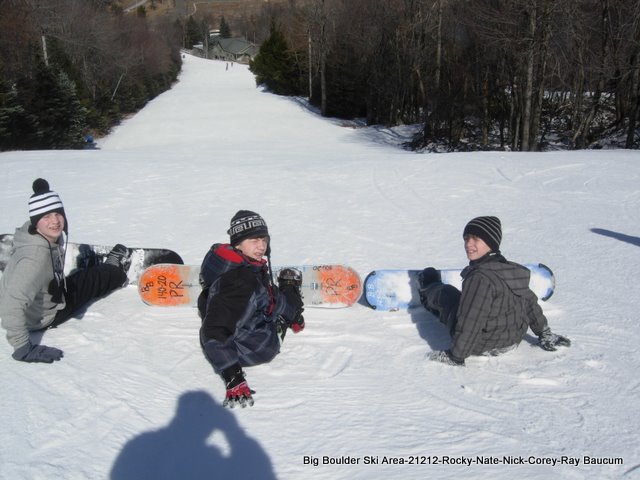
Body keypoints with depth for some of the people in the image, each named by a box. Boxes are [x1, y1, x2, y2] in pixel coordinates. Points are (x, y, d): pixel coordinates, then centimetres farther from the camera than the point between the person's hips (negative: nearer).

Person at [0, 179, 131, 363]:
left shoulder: (52, 237, -12)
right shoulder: (35, 257, -38)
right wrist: (23, 349, -40)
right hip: (41, 318, -6)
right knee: (94, 278, 9)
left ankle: (113, 268, 54)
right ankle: (119, 272, 40)